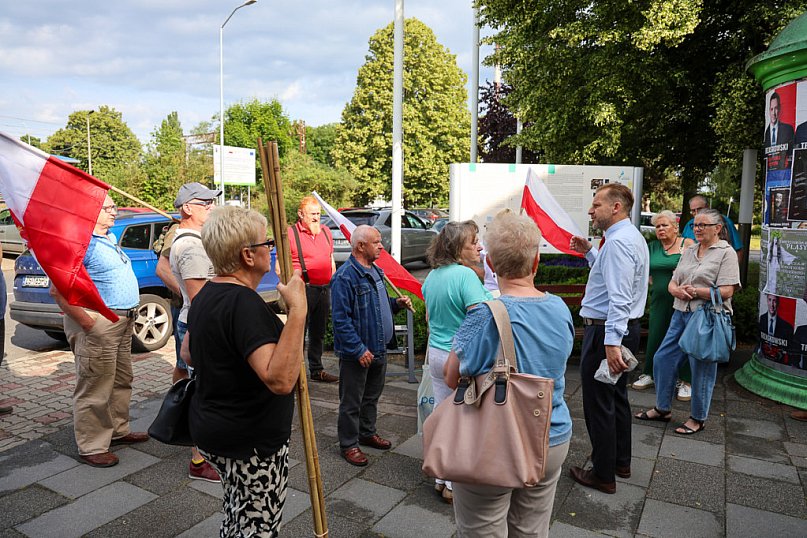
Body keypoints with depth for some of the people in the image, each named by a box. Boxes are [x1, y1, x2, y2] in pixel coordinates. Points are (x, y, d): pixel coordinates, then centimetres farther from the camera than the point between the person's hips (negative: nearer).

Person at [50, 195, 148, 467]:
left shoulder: (110, 238, 14)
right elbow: (58, 290, -23)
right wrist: (86, 321, -22)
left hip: (122, 322, 10)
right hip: (98, 325, -10)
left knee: (122, 381, 20)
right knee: (95, 390, 0)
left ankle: (118, 430, 35)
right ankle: (92, 448, 12)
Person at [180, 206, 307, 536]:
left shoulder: (205, 295, 4)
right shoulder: (244, 303, -27)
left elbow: (188, 354, 18)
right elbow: (280, 380, -38)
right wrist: (297, 311, -39)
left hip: (210, 430, 10)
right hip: (253, 444, -10)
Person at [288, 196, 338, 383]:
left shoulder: (325, 231, 13)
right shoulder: (291, 233, -6)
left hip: (324, 289, 6)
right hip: (303, 290, -6)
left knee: (318, 332, 15)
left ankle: (317, 370, 27)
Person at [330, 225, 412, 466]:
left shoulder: (375, 271, 8)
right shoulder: (345, 277, -21)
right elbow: (341, 319, -23)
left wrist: (396, 303, 2)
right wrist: (359, 350, -24)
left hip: (379, 348, 9)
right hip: (356, 354, -9)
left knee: (372, 396, 22)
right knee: (351, 401, 7)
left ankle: (367, 433, 40)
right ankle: (349, 444, 22)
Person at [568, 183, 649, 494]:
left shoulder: (617, 242, -22)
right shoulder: (632, 236, 12)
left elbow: (619, 298, -30)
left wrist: (611, 343, -34)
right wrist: (589, 253, 16)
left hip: (605, 330, -11)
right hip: (627, 328, 11)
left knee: (598, 403, 2)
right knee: (617, 397, 22)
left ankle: (604, 475, 15)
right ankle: (621, 462, 38)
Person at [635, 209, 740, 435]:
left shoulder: (726, 253, -6)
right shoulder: (689, 251, 14)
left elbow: (726, 291, -15)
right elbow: (673, 282, 14)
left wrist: (694, 291, -15)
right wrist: (677, 290, -8)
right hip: (681, 313, 7)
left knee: (701, 368, 3)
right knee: (662, 359, 9)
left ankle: (698, 418, 20)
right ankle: (662, 408, 25)